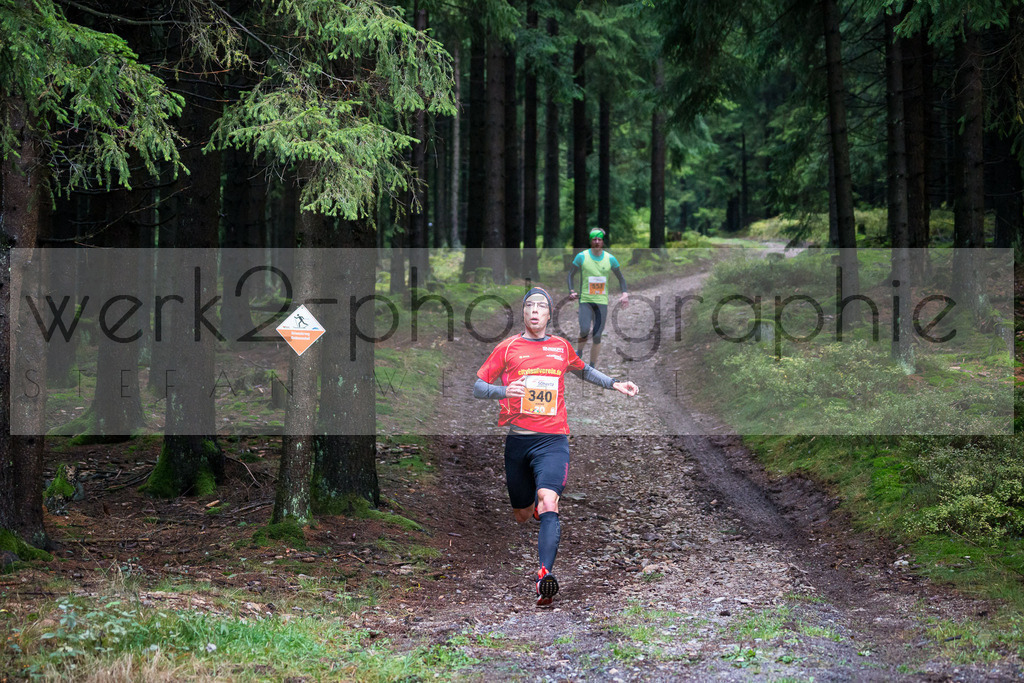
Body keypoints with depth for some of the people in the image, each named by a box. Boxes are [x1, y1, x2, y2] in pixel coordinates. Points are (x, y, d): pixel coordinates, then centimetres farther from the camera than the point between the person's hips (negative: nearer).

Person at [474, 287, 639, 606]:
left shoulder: (561, 347, 12)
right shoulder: (508, 348, 5)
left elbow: (583, 371, 34)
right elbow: (478, 387, 3)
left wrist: (614, 384, 21)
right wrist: (504, 390, -17)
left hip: (553, 439, -1)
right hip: (518, 438, 1)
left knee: (547, 502, -25)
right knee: (521, 515, 11)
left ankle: (545, 573, -40)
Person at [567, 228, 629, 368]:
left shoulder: (610, 259, 4)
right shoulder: (582, 257, -2)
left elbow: (620, 277, 15)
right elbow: (571, 274, 7)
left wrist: (624, 293, 0)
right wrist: (571, 291, -8)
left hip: (602, 301, 2)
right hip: (585, 300, -2)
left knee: (597, 337, 0)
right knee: (584, 330, -21)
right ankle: (578, 351, 10)